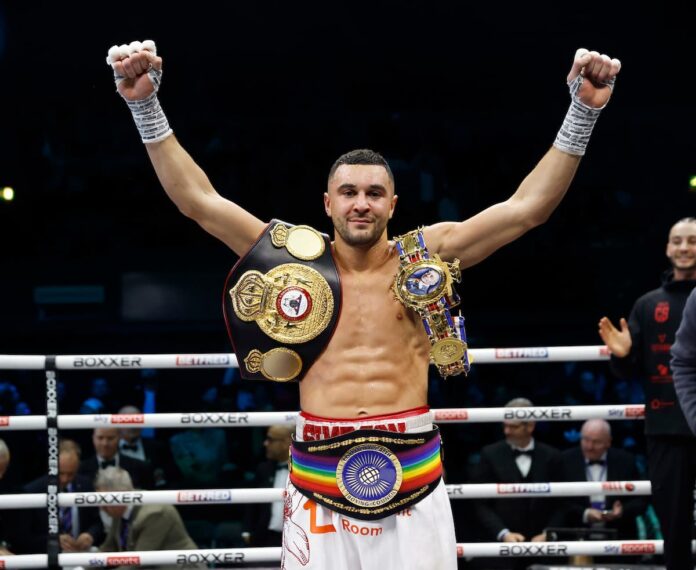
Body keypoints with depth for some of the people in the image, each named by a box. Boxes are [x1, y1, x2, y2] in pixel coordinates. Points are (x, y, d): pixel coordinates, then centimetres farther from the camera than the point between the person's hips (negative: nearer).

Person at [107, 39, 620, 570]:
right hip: (320, 476, 0)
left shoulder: (425, 255, 5)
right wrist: (146, 105, -5)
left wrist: (582, 113, -8)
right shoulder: (296, 257, 6)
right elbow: (198, 199, 3)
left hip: (413, 474, 0)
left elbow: (528, 206, 1)